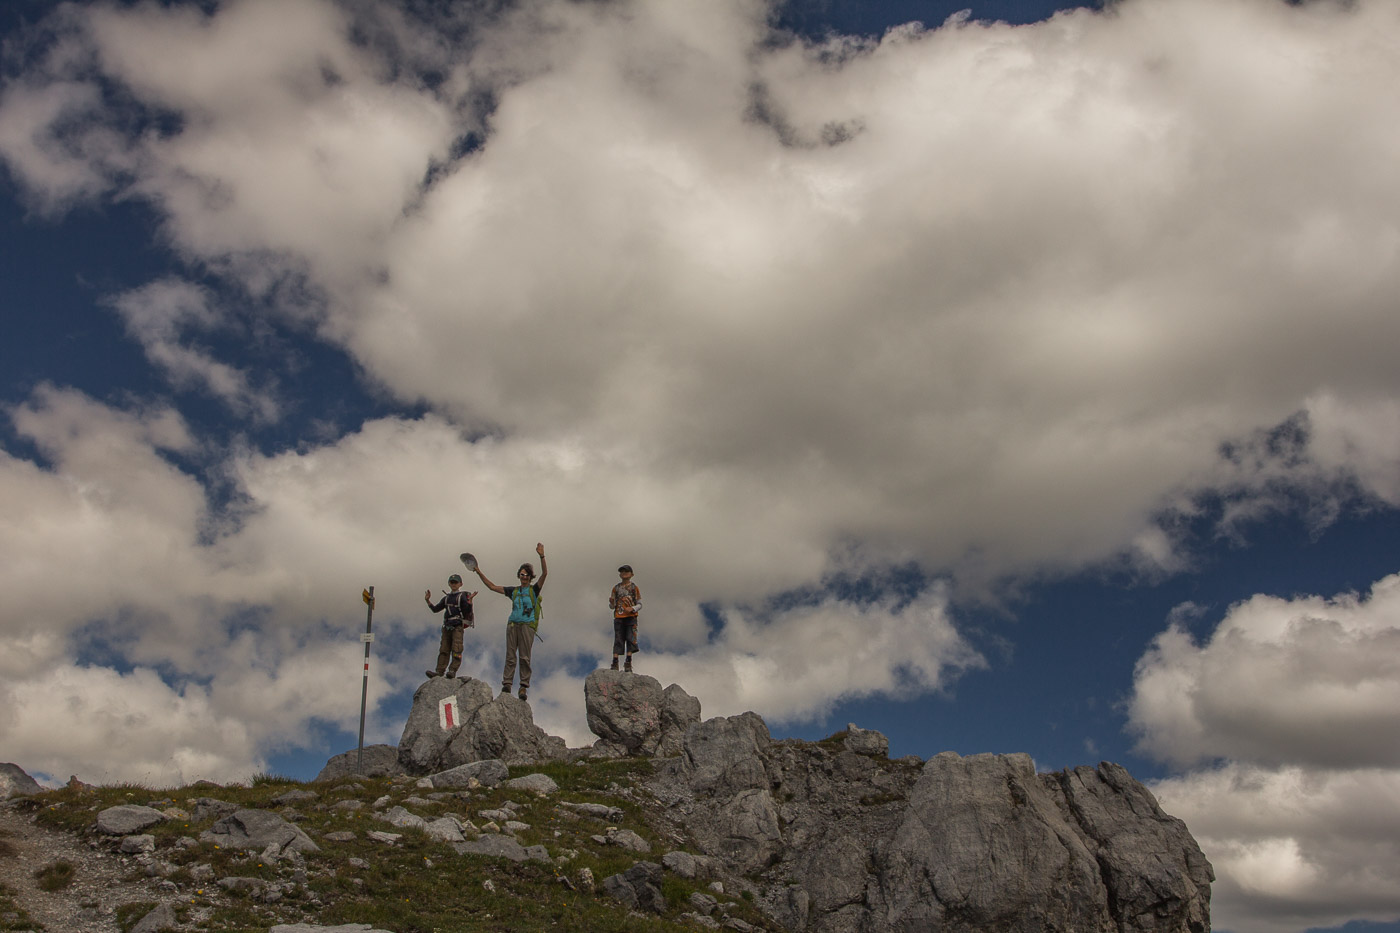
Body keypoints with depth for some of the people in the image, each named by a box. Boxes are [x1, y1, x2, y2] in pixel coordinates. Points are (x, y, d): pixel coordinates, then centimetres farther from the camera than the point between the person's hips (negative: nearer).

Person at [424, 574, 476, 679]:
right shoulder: (446, 598, 23)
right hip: (447, 626, 6)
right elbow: (435, 609, 21)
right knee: (444, 650, -2)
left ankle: (453, 670, -22)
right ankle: (439, 671, -8)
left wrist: (470, 600, -22)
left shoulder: (462, 596, 6)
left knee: (456, 649, -15)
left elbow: (468, 611, -6)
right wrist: (428, 600, 9)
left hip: (458, 626, -6)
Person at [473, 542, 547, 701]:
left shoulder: (534, 589, 10)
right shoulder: (513, 591, 21)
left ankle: (524, 687, -8)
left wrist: (542, 556, -19)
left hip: (527, 625, -3)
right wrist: (480, 573, 18)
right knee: (510, 656, -3)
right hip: (512, 624, 3)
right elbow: (493, 587, 23)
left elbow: (544, 573, -5)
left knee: (525, 657, -7)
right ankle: (506, 686, -5)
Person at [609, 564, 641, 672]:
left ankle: (628, 664, -12)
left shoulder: (634, 587, 9)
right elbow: (612, 606, 13)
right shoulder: (616, 588, 13)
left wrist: (632, 608, -14)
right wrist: (611, 602, -11)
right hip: (619, 618, 1)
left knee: (630, 639, -10)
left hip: (631, 617, -1)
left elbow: (639, 605, 6)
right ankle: (615, 664, -8)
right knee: (618, 640, -4)